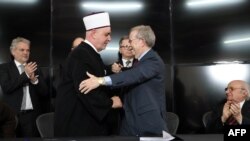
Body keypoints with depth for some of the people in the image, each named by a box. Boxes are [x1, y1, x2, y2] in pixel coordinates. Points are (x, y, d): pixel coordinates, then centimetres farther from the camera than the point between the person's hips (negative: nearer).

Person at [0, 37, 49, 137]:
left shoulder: (34, 68, 10)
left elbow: (45, 92, 5)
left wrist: (34, 80, -12)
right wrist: (25, 74, -14)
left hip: (32, 115, 2)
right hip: (12, 115, -2)